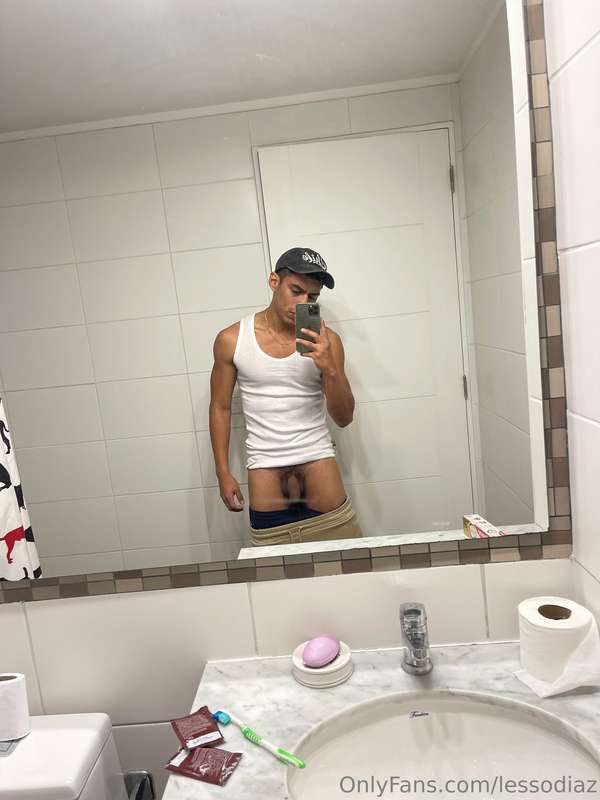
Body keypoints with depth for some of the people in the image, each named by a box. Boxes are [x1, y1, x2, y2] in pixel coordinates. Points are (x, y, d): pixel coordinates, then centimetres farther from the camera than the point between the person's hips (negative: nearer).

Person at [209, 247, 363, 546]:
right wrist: (223, 473, 5)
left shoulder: (326, 341, -1)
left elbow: (344, 418, -1)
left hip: (318, 460, 1)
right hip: (265, 467, 0)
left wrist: (328, 367, -18)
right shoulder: (231, 340, 0)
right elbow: (220, 408, 8)